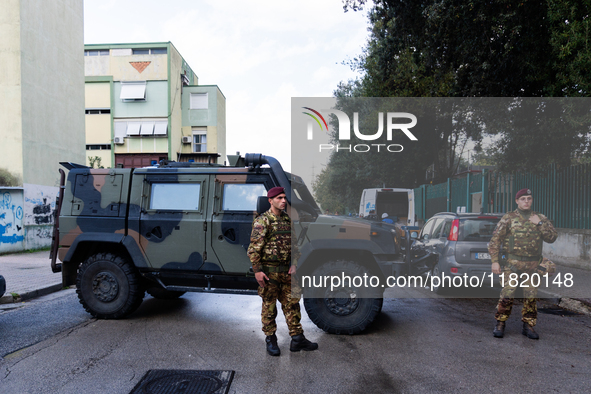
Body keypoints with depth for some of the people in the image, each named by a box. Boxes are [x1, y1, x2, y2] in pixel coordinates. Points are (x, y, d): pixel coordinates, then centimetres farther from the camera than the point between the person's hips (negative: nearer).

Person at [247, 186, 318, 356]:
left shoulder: (288, 219, 10)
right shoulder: (262, 221, -10)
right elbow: (254, 248, -13)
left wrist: (294, 264, 3)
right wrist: (257, 271, -18)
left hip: (286, 270, 6)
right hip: (269, 271, -6)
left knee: (292, 303, 9)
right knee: (269, 306, 6)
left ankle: (297, 339, 18)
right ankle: (271, 340, 20)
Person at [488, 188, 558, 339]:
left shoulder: (541, 218, 10)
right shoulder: (508, 218, 0)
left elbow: (552, 237, 1)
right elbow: (495, 240, -2)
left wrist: (540, 223, -10)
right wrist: (494, 261, -8)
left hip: (532, 265, 3)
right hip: (512, 264, -3)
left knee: (531, 297, 7)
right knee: (507, 295, -6)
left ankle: (528, 326, 21)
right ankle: (500, 324, 9)